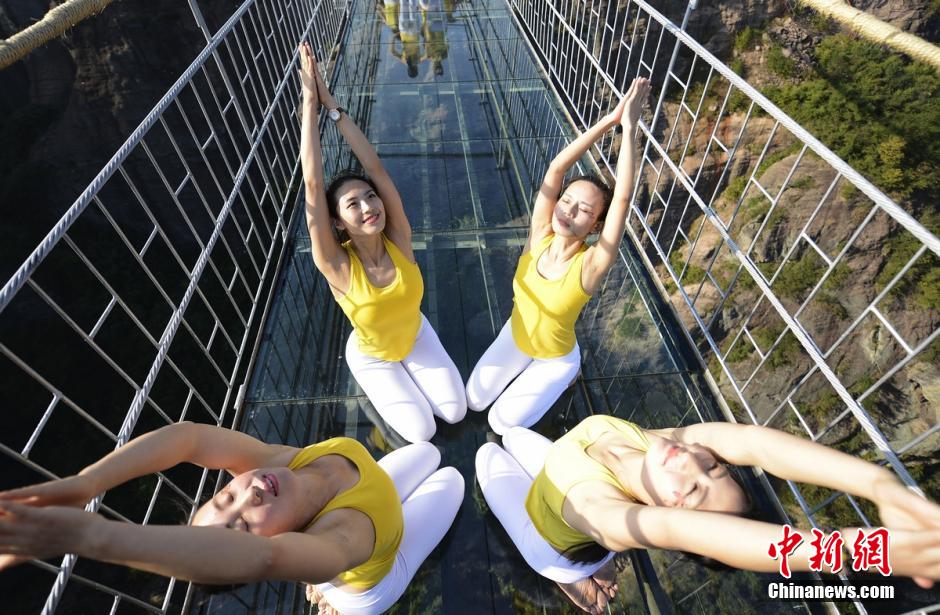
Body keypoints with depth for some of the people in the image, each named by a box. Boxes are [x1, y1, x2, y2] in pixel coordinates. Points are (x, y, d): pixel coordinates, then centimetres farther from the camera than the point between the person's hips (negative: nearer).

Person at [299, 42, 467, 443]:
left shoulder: (399, 240, -28)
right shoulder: (337, 268, -34)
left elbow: (375, 167, -34)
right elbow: (312, 184, -43)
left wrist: (332, 105, -34)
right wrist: (311, 104, -39)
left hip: (416, 335, 3)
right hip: (371, 357, -2)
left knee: (456, 412, 6)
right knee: (422, 432, 1)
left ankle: (406, 373, 28)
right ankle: (389, 384, 26)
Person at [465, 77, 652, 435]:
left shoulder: (590, 265, -32)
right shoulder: (540, 236, -23)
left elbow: (623, 198, -44)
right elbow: (556, 169, -32)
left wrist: (629, 127, -43)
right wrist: (610, 120, -38)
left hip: (556, 357, -4)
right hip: (515, 337, 4)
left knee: (502, 423, 4)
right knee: (473, 402, 10)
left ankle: (568, 372, 22)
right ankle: (528, 369, 30)